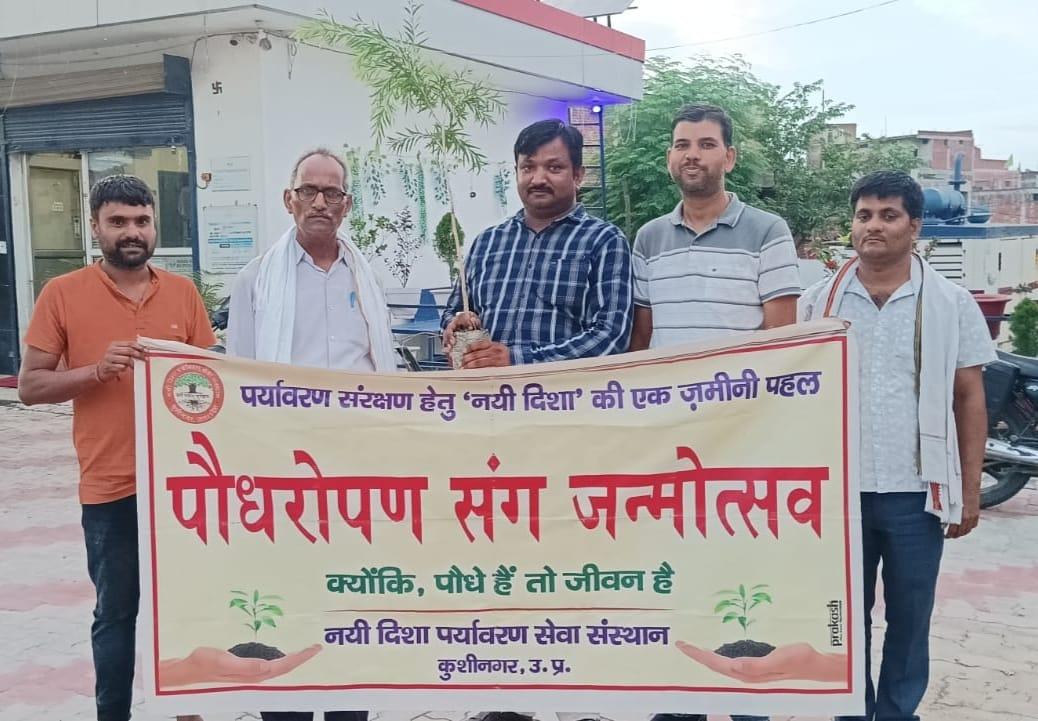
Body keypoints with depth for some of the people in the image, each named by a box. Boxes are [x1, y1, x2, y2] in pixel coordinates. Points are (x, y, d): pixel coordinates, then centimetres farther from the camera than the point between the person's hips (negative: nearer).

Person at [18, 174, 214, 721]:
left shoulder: (182, 292, 6)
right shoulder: (62, 294, -2)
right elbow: (29, 387, -2)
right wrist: (96, 371, -17)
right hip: (110, 486, -3)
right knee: (116, 613, 7)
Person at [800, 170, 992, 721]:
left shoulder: (951, 304, 0)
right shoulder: (818, 301, 3)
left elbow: (970, 398, 3)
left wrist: (970, 489, 0)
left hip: (916, 492, -1)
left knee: (909, 618, 10)